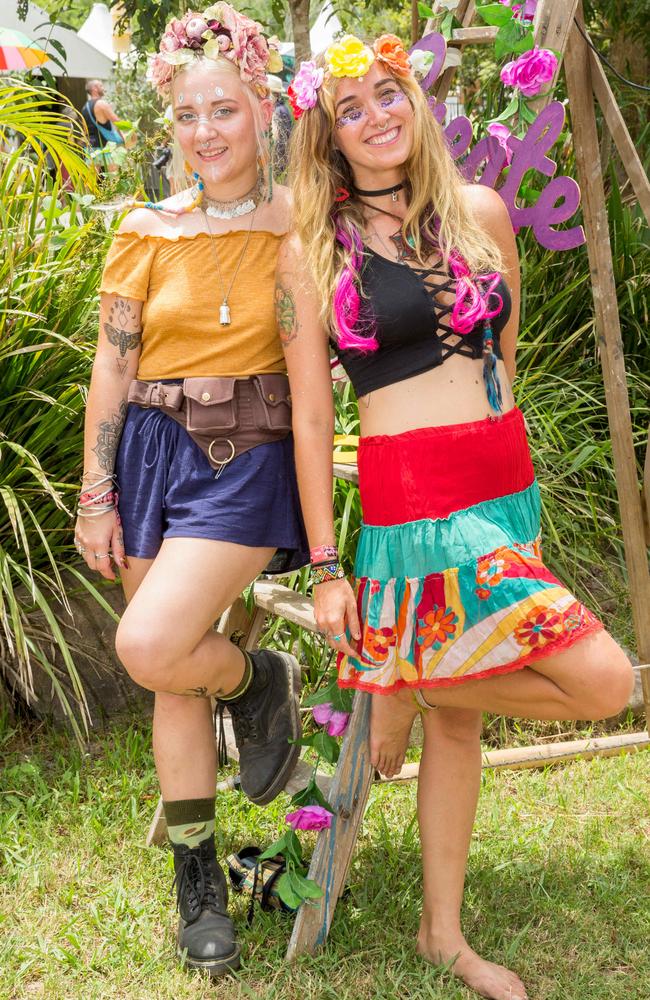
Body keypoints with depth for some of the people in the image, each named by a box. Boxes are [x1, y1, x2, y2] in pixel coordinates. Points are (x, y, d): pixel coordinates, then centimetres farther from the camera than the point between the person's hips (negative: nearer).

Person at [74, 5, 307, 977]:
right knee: (173, 681, 7)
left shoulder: (299, 225, 0)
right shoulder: (147, 231, 4)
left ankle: (262, 682, 12)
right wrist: (97, 496, 0)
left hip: (249, 458, -3)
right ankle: (198, 879, 23)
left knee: (150, 647, -22)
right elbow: (111, 370, 4)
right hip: (152, 455, 3)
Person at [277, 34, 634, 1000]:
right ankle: (407, 684, 9)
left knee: (458, 714, 12)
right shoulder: (310, 254, -1)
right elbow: (310, 416, -2)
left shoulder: (480, 212, 9)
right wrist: (325, 567, -5)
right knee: (604, 681, -12)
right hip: (413, 496, -5)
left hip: (507, 484, 5)